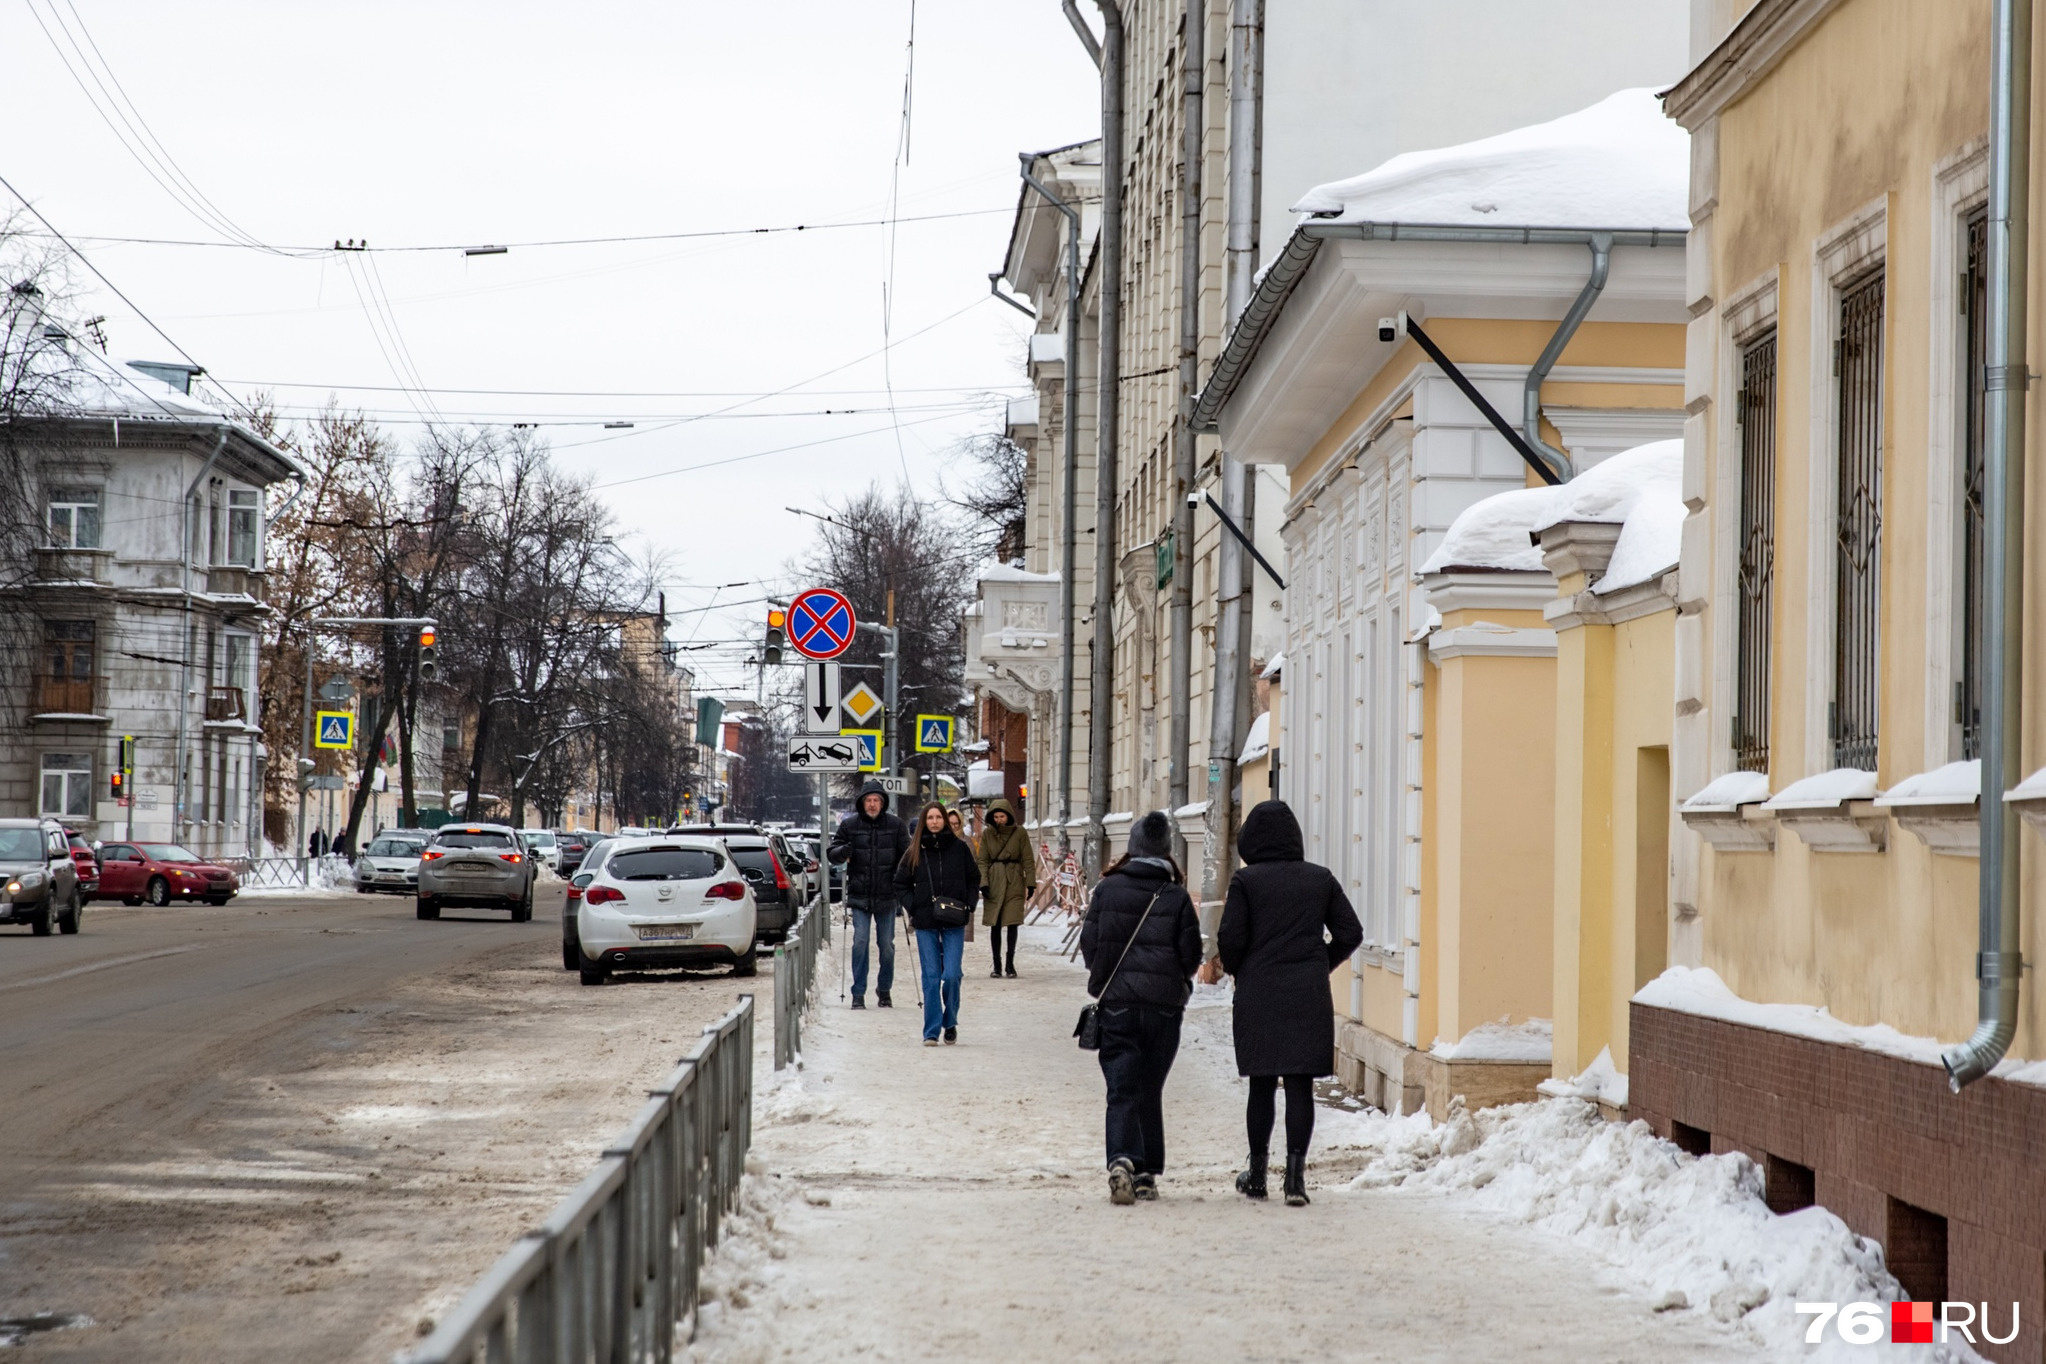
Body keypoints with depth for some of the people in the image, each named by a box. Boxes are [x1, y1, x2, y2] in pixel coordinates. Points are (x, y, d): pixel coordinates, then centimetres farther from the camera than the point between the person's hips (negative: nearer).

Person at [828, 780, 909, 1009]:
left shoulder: (895, 825, 2)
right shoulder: (849, 824, 2)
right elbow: (831, 853, 7)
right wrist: (843, 851, -16)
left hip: (886, 895, 1)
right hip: (859, 895, -1)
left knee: (887, 945, 6)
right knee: (860, 941, -7)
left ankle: (884, 990, 21)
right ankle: (858, 993, -2)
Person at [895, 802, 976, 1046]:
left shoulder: (959, 848, 3)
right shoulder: (914, 852, 5)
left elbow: (974, 879, 11)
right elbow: (901, 884, 12)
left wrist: (967, 906, 0)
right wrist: (912, 907, -2)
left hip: (954, 924, -1)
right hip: (925, 924, 1)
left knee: (951, 975, -8)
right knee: (931, 977, 0)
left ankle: (950, 1023, 13)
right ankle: (931, 1032, 4)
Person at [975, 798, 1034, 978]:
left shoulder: (1020, 834, 0)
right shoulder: (987, 834, 3)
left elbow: (1028, 860, 2)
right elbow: (982, 860, 3)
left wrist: (1031, 883, -3)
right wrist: (983, 883, -8)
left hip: (1014, 882, -1)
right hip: (994, 882, 1)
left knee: (1012, 923, -4)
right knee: (995, 925, 3)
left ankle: (1010, 964, 4)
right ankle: (997, 965, 9)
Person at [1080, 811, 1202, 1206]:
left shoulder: (1108, 889, -2)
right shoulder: (1177, 897, -4)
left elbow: (1089, 943, 1)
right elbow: (1191, 956, -3)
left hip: (1116, 1002, 0)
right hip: (1164, 1005, 1)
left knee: (1121, 1089, -2)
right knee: (1150, 1090, 12)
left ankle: (1122, 1160, -24)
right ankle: (1147, 1174, 14)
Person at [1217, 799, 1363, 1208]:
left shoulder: (1245, 881, -5)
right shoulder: (1320, 879, 4)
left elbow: (1231, 939, -8)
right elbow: (1350, 933, 4)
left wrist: (1238, 973, 12)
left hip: (1258, 995, -1)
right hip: (1310, 997, 1)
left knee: (1262, 1086, 9)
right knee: (1300, 1086, 0)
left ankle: (1257, 1173, 16)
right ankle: (1296, 1176, -6)